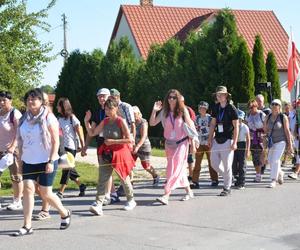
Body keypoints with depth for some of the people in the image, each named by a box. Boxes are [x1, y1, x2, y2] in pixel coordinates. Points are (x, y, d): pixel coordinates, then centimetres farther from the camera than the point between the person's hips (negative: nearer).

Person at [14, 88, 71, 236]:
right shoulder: (24, 118, 7)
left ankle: (65, 214, 25)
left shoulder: (48, 117, -8)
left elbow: (56, 141, -10)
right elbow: (20, 140, 14)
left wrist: (51, 161, -16)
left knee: (45, 193, -1)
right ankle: (27, 226, -2)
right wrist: (20, 158, 8)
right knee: (28, 188, -6)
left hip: (46, 161, -5)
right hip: (29, 161, 5)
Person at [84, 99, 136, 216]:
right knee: (102, 179, -8)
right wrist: (86, 121, -2)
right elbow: (92, 133, 11)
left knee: (124, 178, 10)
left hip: (119, 152, -4)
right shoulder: (105, 122, 6)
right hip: (106, 153, 5)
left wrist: (113, 141, -18)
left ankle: (131, 200, 31)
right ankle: (98, 204, -13)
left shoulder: (121, 121, -11)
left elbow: (129, 140, -15)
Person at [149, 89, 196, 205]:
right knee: (179, 168, 13)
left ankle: (166, 196, -20)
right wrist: (154, 110, -10)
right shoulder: (164, 112, 2)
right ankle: (189, 192, 28)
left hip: (181, 143, -4)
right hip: (169, 143, 5)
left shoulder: (183, 111, -7)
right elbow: (152, 123, 3)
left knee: (176, 168, -13)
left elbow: (190, 125, -2)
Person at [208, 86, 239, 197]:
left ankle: (227, 188, 11)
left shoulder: (231, 108, -7)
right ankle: (228, 177, 29)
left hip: (227, 140, -6)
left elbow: (236, 127, -8)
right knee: (214, 163, 5)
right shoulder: (215, 108, 9)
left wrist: (234, 142, -13)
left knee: (227, 166, -2)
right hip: (217, 140, 6)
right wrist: (210, 139, 9)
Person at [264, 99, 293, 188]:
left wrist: (290, 145, -8)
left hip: (280, 141, -5)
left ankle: (273, 181, -8)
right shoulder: (268, 117, 4)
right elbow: (265, 130, 13)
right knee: (270, 160, 11)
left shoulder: (283, 117, -7)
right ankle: (280, 173, 39)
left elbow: (287, 131, -7)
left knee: (275, 160, -14)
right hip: (271, 142, 5)